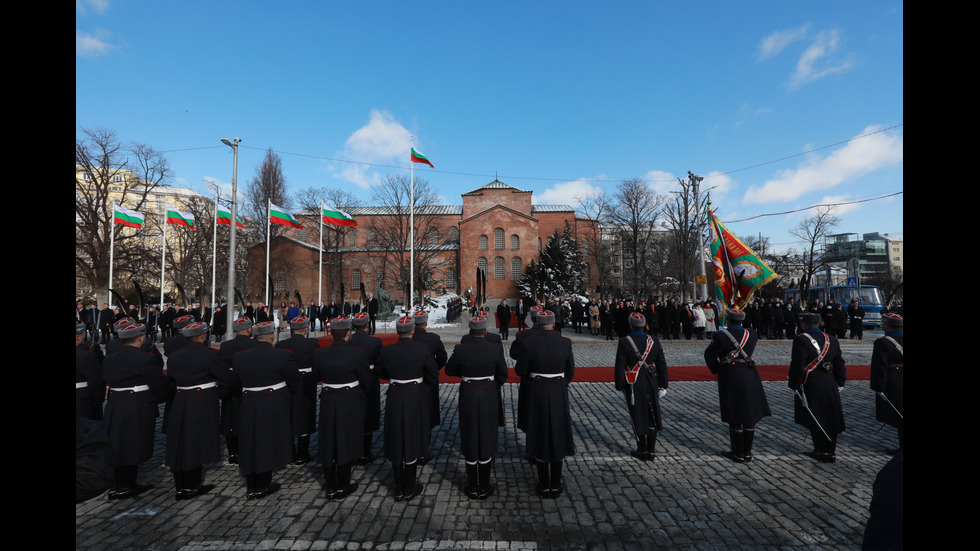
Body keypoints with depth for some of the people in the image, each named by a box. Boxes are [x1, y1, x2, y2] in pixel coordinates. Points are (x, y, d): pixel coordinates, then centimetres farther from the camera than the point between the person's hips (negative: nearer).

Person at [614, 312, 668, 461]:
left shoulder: (624, 342, -13)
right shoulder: (654, 341, -2)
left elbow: (619, 367, -10)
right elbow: (662, 366, 2)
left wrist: (620, 387, 0)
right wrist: (663, 386, 10)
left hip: (633, 386, -3)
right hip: (651, 384, 3)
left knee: (639, 418, 9)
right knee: (652, 417, 15)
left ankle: (643, 451, 19)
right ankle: (651, 450, 22)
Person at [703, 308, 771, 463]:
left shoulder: (722, 335, -13)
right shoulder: (751, 334, 2)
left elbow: (709, 355, -8)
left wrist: (716, 369, 10)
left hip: (730, 377, -5)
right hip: (749, 375, 5)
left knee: (735, 417, 4)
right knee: (750, 415, 13)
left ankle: (738, 454, 13)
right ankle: (747, 452, 23)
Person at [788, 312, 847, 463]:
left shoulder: (801, 340, -16)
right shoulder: (832, 339, 5)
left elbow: (798, 367, -17)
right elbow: (840, 364, 11)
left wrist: (794, 385, -7)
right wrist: (839, 383, 19)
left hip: (810, 387, -6)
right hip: (830, 386, 6)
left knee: (815, 420, 6)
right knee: (830, 419, 15)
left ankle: (822, 452, 14)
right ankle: (832, 451, 25)